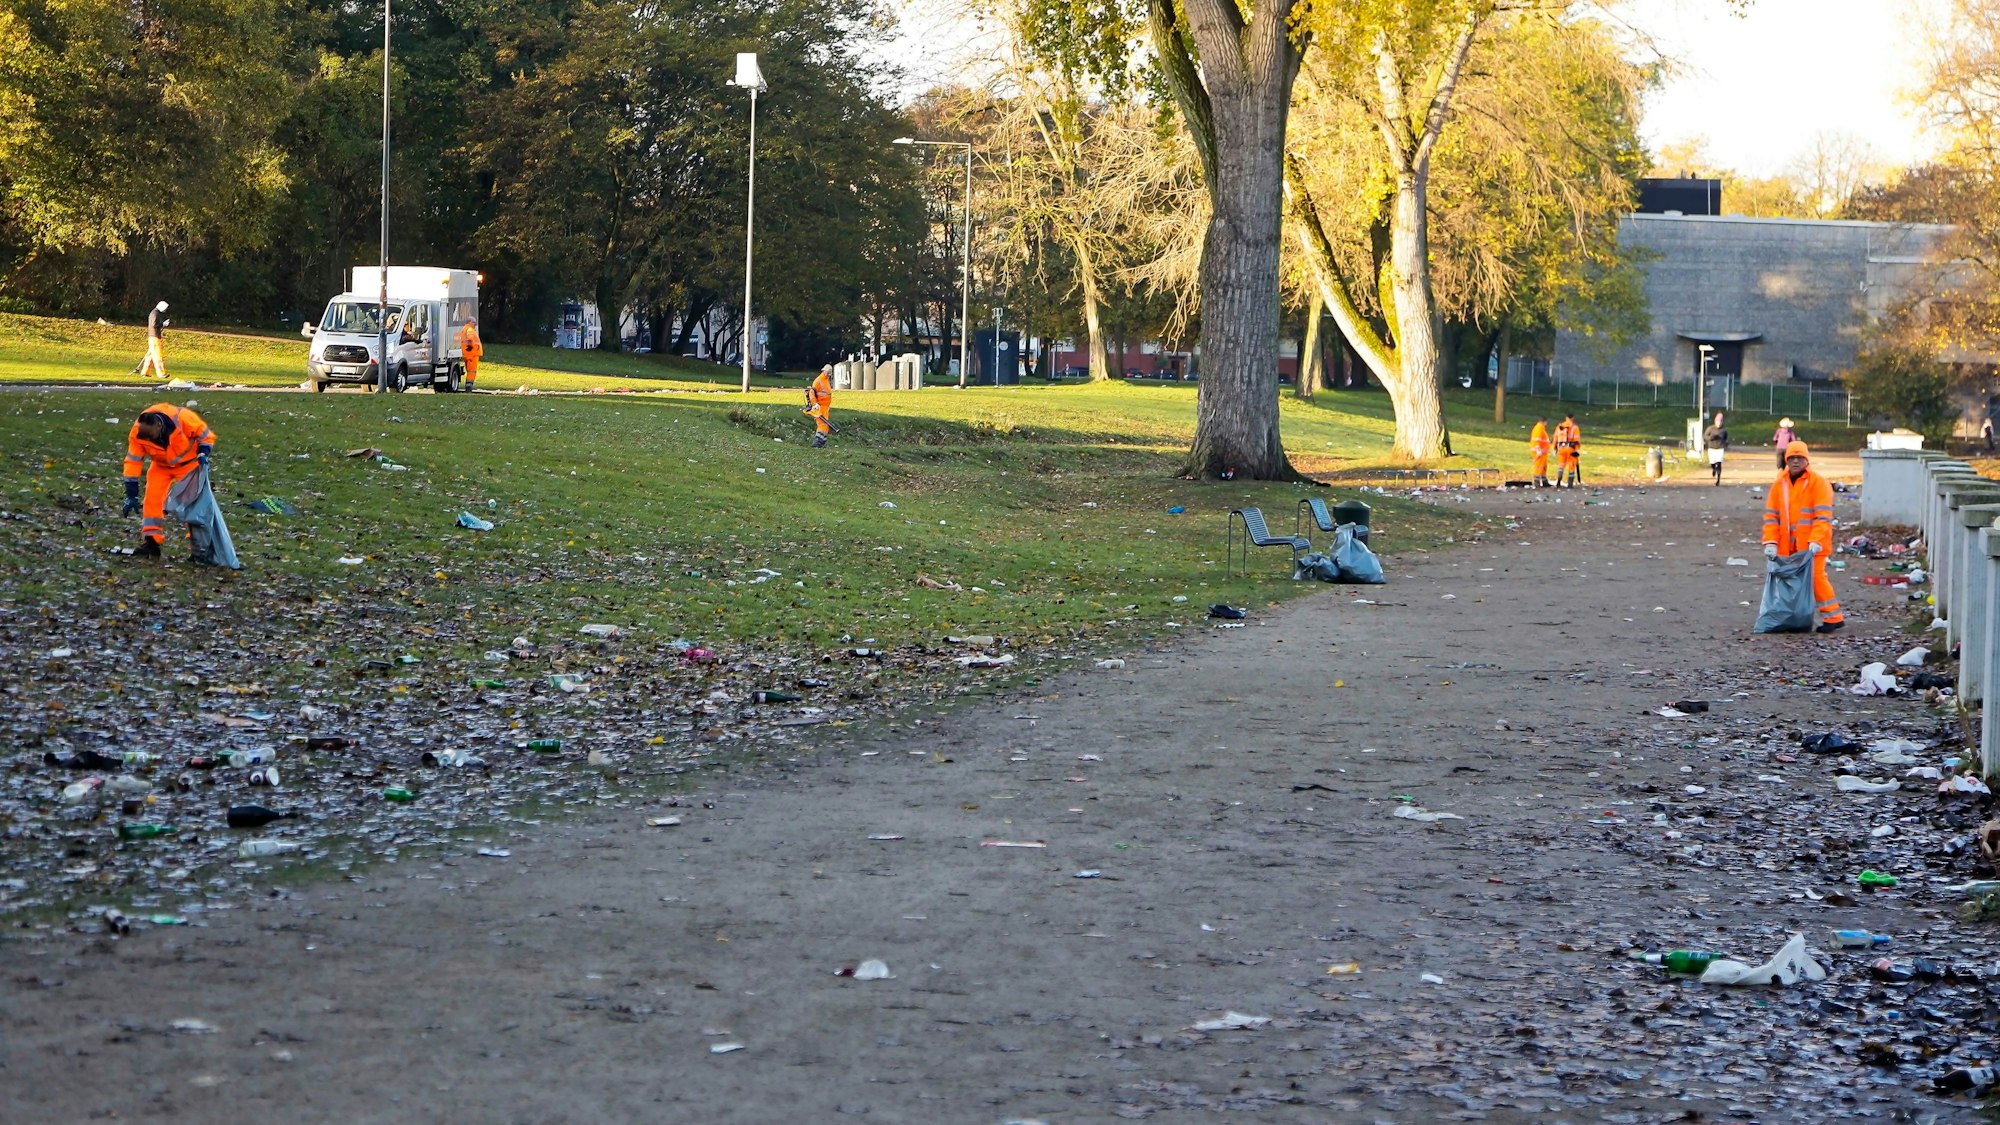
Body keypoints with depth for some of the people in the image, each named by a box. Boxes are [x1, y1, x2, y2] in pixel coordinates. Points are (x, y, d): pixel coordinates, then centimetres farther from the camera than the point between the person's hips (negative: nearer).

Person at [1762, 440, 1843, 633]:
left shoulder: (1818, 483, -7)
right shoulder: (1779, 484, 8)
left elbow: (1823, 516, -14)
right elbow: (1771, 515, 6)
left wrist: (1815, 541, -25)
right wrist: (1771, 542, -6)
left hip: (1812, 544, -5)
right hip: (1787, 545, 5)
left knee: (1816, 577, -8)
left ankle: (1833, 617, -1)